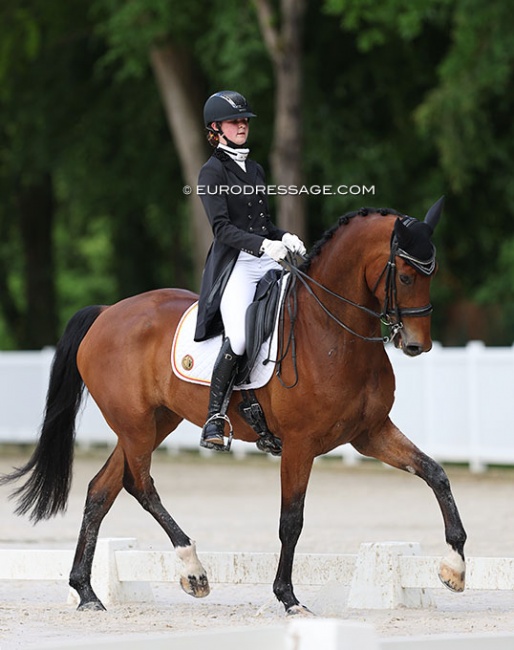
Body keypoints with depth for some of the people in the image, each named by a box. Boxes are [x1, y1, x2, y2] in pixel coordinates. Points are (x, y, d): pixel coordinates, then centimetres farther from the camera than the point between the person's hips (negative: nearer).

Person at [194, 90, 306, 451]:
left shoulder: (255, 170, 20)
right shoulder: (212, 172, -1)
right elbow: (222, 228, -11)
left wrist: (285, 238, 3)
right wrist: (262, 244, -24)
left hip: (267, 261, 7)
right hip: (233, 264, -7)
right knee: (239, 339, -26)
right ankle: (214, 418, -15)